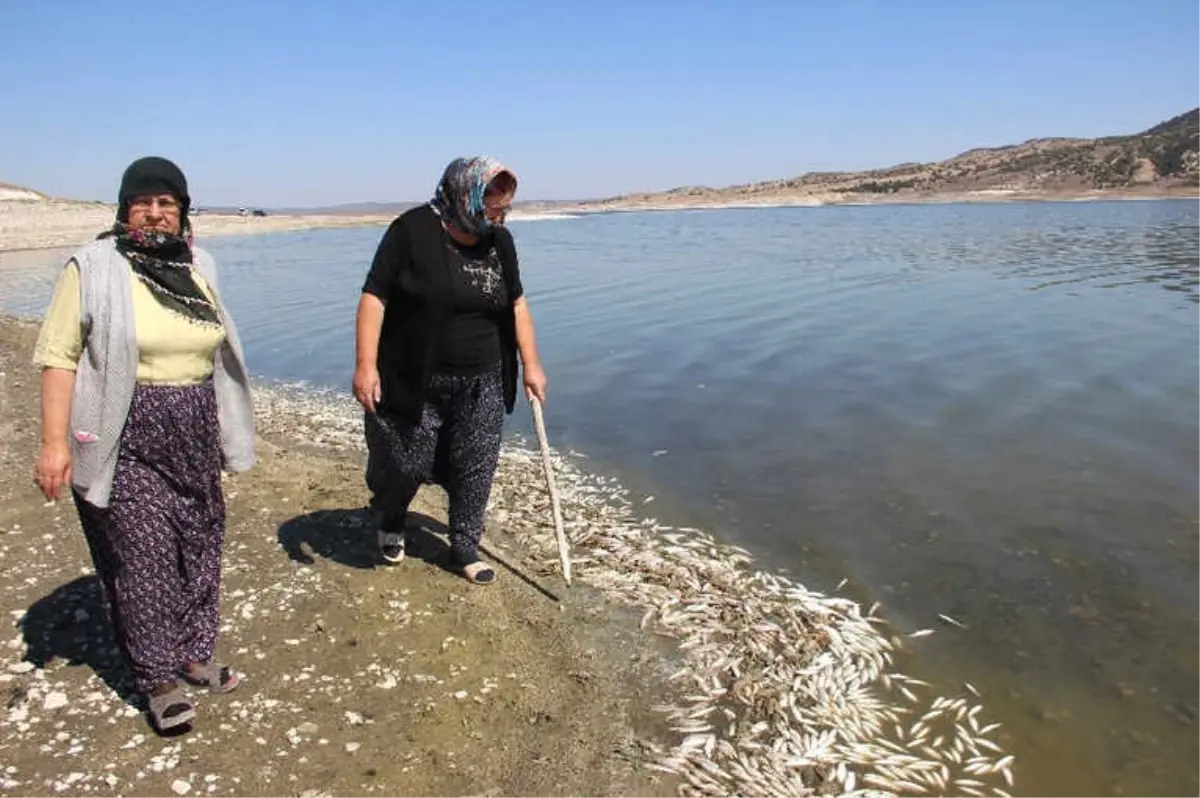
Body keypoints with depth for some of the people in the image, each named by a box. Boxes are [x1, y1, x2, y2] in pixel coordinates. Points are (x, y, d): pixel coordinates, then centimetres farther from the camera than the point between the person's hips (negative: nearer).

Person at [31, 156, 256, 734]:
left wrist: (222, 436, 19)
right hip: (126, 444, -5)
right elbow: (58, 357, -10)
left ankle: (192, 654, 31)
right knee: (143, 560, 0)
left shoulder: (197, 266, 8)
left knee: (198, 551, 13)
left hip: (194, 439, 6)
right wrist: (55, 441, -18)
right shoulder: (93, 268, -8)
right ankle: (157, 679, 16)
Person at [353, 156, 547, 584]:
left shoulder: (500, 241, 2)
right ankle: (390, 521, 40)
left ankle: (465, 548, 26)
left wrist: (530, 364, 9)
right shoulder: (413, 230, -14)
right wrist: (365, 364, -21)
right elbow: (374, 296, -14)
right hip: (413, 382, -4)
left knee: (475, 469, 7)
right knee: (402, 465, 8)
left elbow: (516, 304, 12)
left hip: (481, 386, 4)